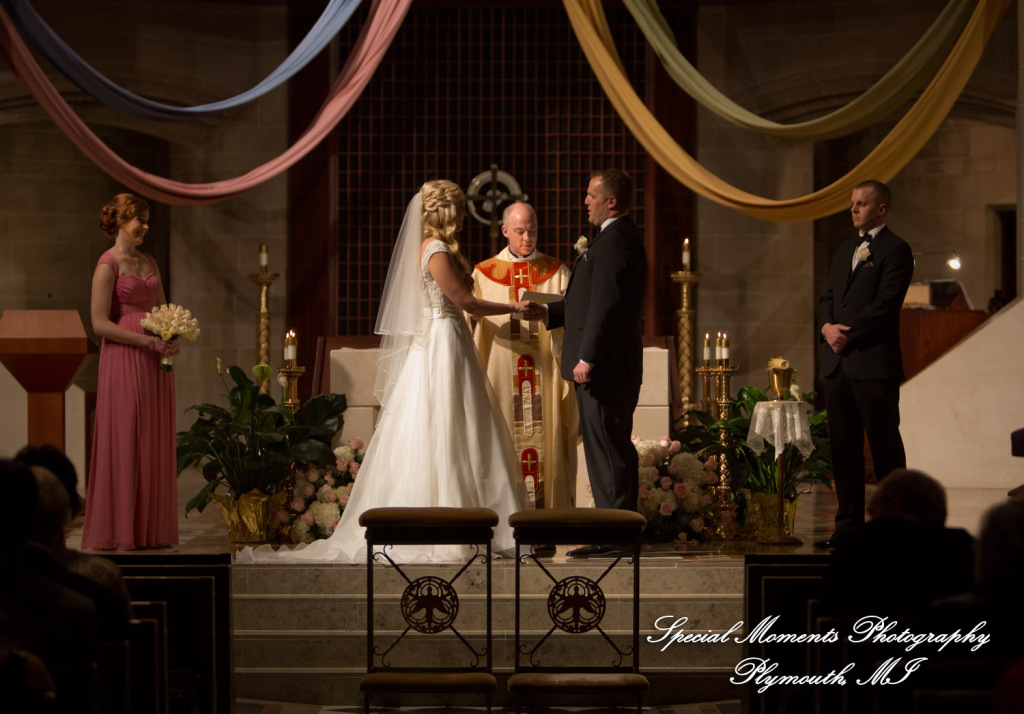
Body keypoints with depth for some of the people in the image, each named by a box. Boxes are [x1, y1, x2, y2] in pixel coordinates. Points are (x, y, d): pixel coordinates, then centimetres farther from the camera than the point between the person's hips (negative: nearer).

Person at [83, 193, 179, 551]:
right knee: (124, 441, -5)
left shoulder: (149, 262, 15)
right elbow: (100, 323, -13)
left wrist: (172, 338, 0)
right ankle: (118, 531, 0)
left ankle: (150, 528, 11)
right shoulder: (108, 265, -7)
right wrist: (147, 340, -17)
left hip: (156, 360, 7)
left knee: (155, 442, 6)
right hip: (124, 359, -7)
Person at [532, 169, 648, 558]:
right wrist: (545, 311, 19)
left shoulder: (614, 241, -16)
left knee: (606, 449, -7)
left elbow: (605, 307, -22)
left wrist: (587, 358, -20)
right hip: (618, 366, 11)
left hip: (604, 365, -11)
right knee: (615, 447, 12)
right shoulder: (624, 237, 18)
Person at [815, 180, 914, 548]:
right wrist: (827, 327, -3)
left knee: (885, 446, -4)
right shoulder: (844, 250, 21)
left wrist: (848, 334, -15)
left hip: (874, 364, -7)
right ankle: (849, 524, 12)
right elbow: (827, 297, 18)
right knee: (843, 448, 7)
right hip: (838, 363, 8)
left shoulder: (896, 249, -3)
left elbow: (886, 303, -12)